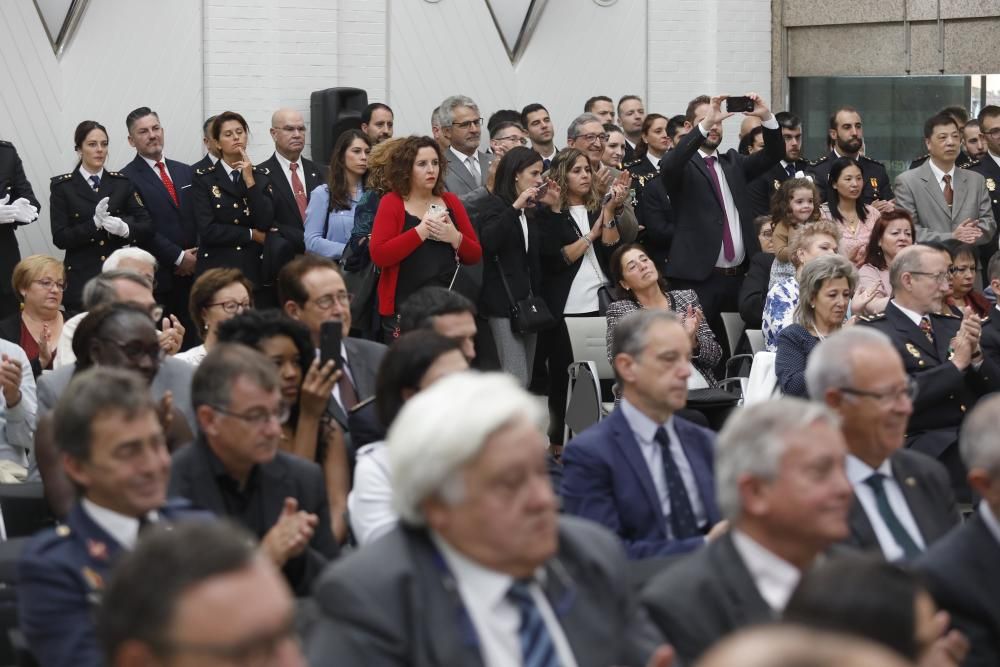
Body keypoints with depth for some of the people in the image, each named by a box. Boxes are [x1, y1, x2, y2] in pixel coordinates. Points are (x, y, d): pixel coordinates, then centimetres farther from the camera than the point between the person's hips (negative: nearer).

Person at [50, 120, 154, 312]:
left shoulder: (122, 183, 7)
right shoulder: (62, 187, 1)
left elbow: (147, 229, 2)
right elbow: (60, 238, -6)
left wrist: (125, 229, -19)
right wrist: (94, 223, -19)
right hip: (80, 280, -2)